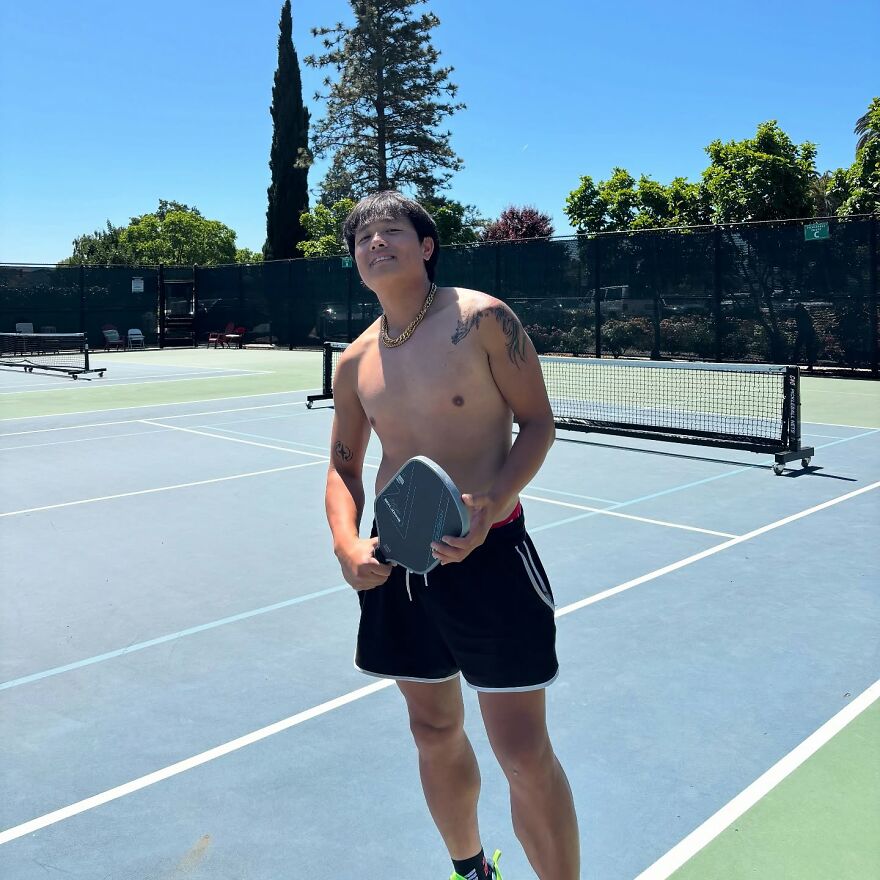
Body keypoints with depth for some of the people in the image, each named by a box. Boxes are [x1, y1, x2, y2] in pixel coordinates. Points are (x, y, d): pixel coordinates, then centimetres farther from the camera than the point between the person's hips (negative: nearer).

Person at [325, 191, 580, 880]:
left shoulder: (482, 318, -8)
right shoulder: (356, 361, 6)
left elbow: (538, 421, -5)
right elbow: (344, 468, 14)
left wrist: (491, 505, -21)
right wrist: (347, 544, -5)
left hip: (487, 554, -5)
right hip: (396, 561, 6)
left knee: (525, 755, -1)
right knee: (435, 732, 20)